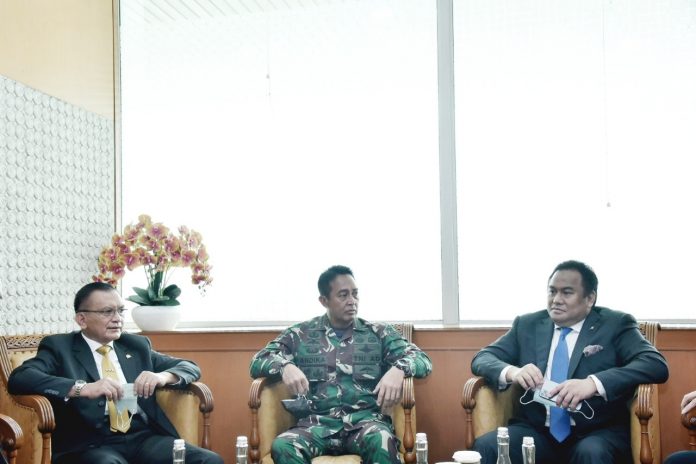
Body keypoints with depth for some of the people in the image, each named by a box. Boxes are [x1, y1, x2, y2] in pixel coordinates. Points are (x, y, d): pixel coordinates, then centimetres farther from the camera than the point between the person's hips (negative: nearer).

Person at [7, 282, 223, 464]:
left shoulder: (136, 345, 19)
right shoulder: (59, 347, 7)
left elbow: (190, 367, 18)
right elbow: (19, 379, -10)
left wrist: (163, 376, -6)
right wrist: (84, 388, -23)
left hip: (145, 437, 4)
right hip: (90, 444, -4)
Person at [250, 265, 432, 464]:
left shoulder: (379, 333, 15)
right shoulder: (300, 334, 15)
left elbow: (422, 359, 7)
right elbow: (258, 362, 9)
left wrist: (398, 370, -17)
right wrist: (285, 366, -15)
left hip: (365, 420, 0)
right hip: (317, 423, 1)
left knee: (382, 442, -37)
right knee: (282, 447, -32)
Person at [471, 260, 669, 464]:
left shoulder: (615, 325, 4)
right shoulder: (527, 325, 13)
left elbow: (656, 364, -11)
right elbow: (482, 359, 8)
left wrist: (593, 383, -25)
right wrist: (511, 372, -16)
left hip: (596, 432, -2)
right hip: (536, 430, 3)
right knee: (485, 446, -25)